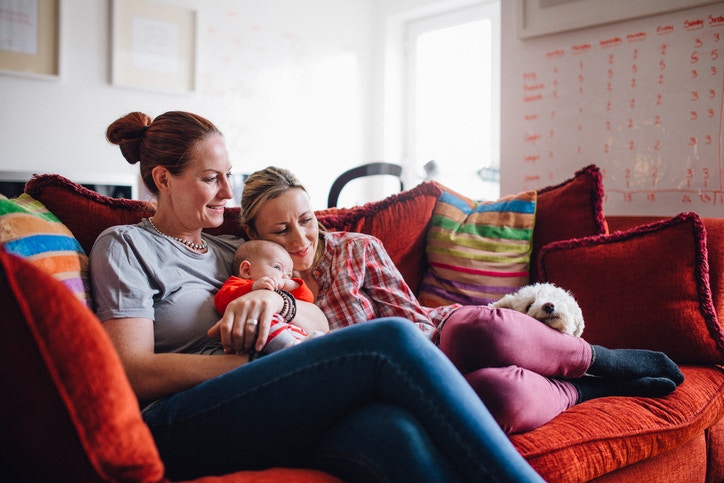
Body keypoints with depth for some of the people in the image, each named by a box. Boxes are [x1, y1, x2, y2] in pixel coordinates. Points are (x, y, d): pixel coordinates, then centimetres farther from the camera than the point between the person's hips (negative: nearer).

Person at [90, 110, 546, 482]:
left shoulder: (231, 250, 27)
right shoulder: (125, 246, 10)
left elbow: (319, 323, 18)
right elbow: (136, 373, -5)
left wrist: (273, 298, -5)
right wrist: (257, 360, -12)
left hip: (259, 411, 5)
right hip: (178, 425, -5)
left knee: (396, 430, -33)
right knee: (391, 340, -27)